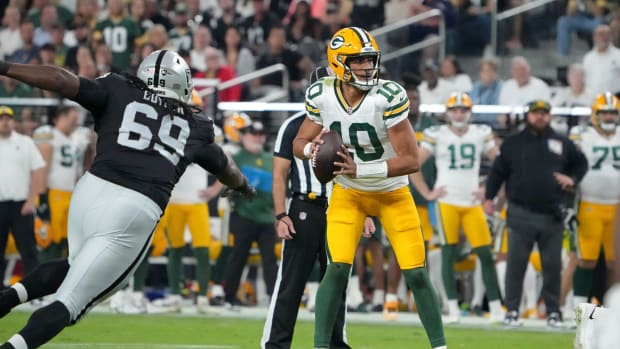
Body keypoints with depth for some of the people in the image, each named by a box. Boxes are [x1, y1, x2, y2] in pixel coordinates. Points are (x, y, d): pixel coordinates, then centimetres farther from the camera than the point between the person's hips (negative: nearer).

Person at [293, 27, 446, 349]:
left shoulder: (388, 97, -27)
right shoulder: (322, 96, -15)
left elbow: (411, 160, -27)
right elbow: (299, 142, 1)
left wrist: (360, 169, -35)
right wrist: (311, 149, -24)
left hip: (392, 193, -2)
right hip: (347, 193, 2)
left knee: (416, 274, -4)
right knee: (338, 268, -13)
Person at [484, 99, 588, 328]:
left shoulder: (562, 144, 10)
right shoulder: (513, 143, 5)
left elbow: (581, 163, 22)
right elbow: (498, 171, 8)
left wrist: (572, 179, 3)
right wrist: (489, 197, 2)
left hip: (552, 216, 2)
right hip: (521, 215, -2)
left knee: (552, 264, 5)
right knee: (516, 262, -3)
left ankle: (553, 311, 14)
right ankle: (512, 310, 3)